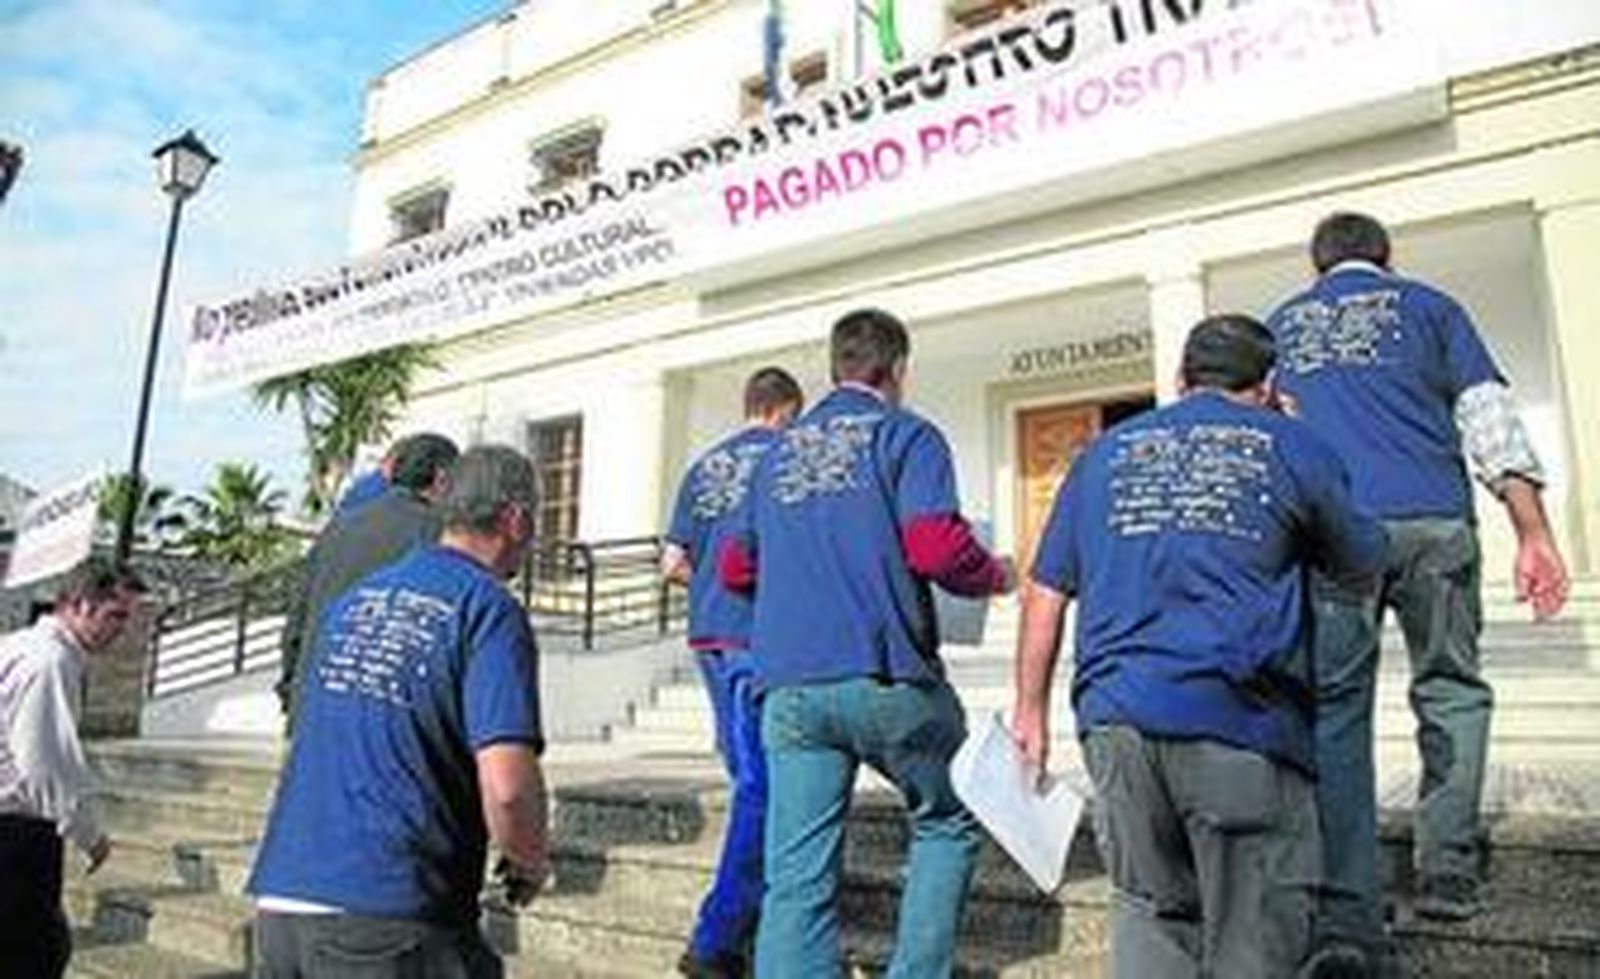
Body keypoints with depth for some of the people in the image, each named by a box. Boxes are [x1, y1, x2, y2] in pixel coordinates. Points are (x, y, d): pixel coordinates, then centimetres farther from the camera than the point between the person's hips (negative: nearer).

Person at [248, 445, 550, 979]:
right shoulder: (490, 609, -10)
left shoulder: (355, 598, 13)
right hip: (388, 917, -7)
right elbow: (506, 788, -20)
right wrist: (531, 864, -3)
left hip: (278, 899, 7)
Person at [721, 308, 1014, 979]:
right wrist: (994, 578, 6)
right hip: (885, 675, -4)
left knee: (796, 877, 5)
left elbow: (733, 567, 19)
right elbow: (935, 546, -13)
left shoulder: (779, 451, 18)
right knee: (947, 821, 19)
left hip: (789, 683, 4)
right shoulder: (906, 435, 2)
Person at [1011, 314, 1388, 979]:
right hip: (1239, 718, -3)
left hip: (1115, 717, 3)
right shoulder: (1291, 446, 10)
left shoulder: (1105, 451, 18)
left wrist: (1032, 710, 20)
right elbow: (1363, 564, 21)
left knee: (1149, 909, 16)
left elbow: (1046, 593, 15)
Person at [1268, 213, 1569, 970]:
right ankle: (1447, 872, 14)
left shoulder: (1279, 326, 23)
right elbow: (1489, 418, 6)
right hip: (1431, 521, 0)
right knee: (1451, 689, 17)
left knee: (1335, 710, -1)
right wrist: (1534, 533, 2)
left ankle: (1344, 923, -4)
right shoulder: (1427, 306, 16)